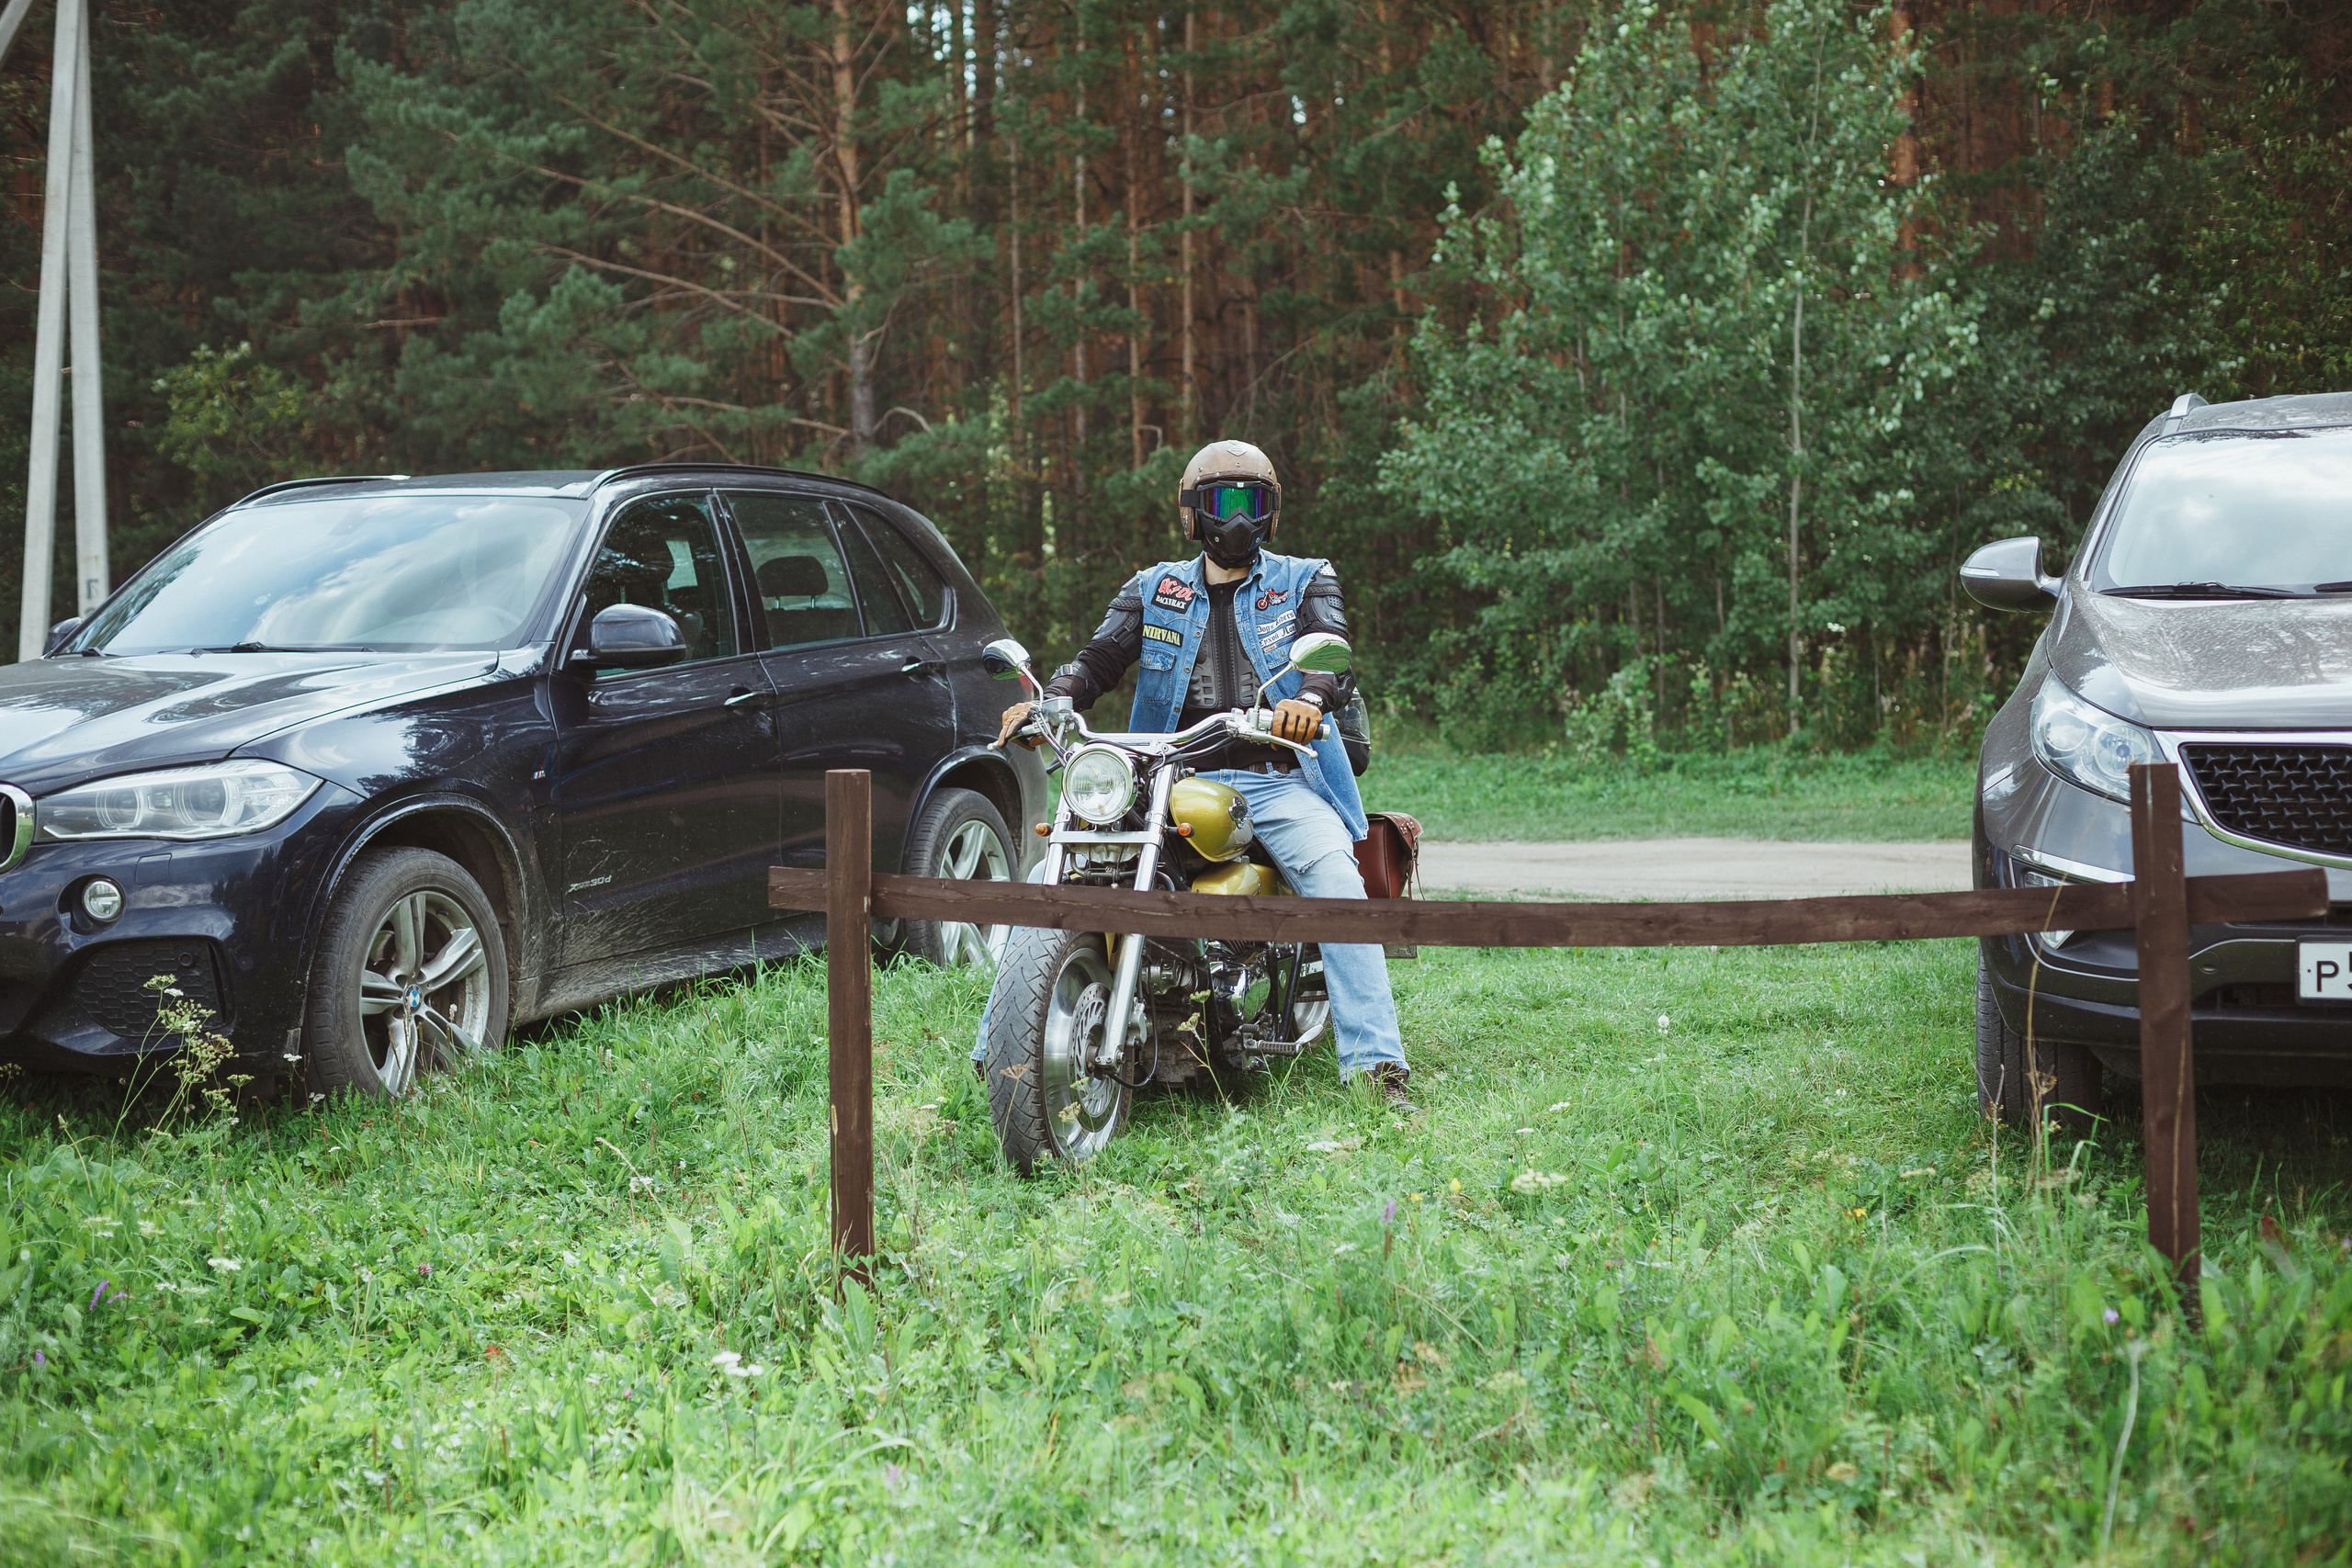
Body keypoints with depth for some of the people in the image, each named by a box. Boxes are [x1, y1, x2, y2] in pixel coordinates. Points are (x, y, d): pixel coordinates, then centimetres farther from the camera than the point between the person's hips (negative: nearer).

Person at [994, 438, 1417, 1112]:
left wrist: (1310, 698, -30)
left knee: (1334, 879, -30)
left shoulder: (1304, 581, 14)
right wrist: (1047, 700, -16)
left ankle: (1376, 1065, -34)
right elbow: (1100, 658, 8)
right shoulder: (1153, 589, 20)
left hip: (1276, 778, -2)